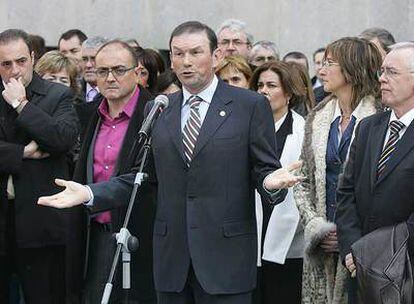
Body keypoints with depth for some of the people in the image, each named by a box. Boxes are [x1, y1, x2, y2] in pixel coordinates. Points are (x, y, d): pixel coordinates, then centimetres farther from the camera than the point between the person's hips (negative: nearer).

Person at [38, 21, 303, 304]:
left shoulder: (251, 105, 0)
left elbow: (264, 169, -1)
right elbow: (140, 175, 13)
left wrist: (271, 181, -24)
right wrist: (89, 193, 0)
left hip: (225, 255, -4)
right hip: (172, 256, 4)